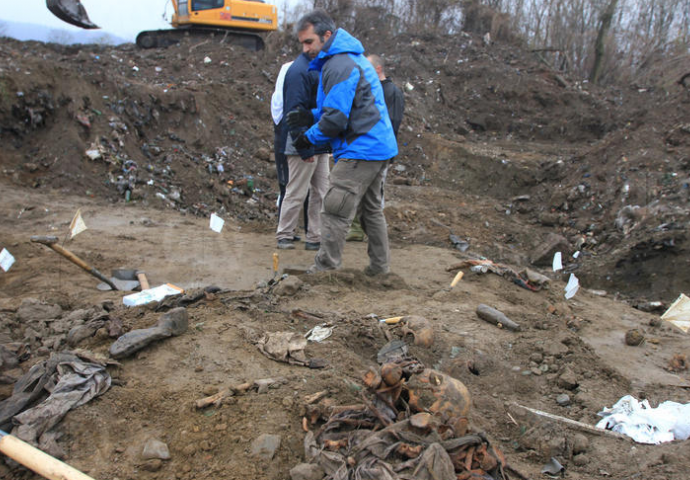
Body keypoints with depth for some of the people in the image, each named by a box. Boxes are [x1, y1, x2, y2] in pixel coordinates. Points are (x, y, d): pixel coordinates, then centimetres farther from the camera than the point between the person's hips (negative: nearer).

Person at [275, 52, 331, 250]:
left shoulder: (318, 68, 14)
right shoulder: (299, 70, -15)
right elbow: (295, 111, -21)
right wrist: (304, 148, -23)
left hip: (320, 146, 9)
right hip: (304, 146, -9)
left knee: (320, 193, 10)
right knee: (296, 193, 0)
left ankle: (315, 237, 16)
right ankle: (284, 236, 12)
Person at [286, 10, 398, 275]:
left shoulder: (339, 66, -17)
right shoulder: (353, 57, 16)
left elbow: (336, 119, -20)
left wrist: (310, 137, -3)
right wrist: (311, 116, 7)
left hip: (360, 151, -11)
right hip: (379, 146, 11)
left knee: (335, 212, -7)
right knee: (372, 209, 18)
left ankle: (325, 268, 0)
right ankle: (380, 267, 27)